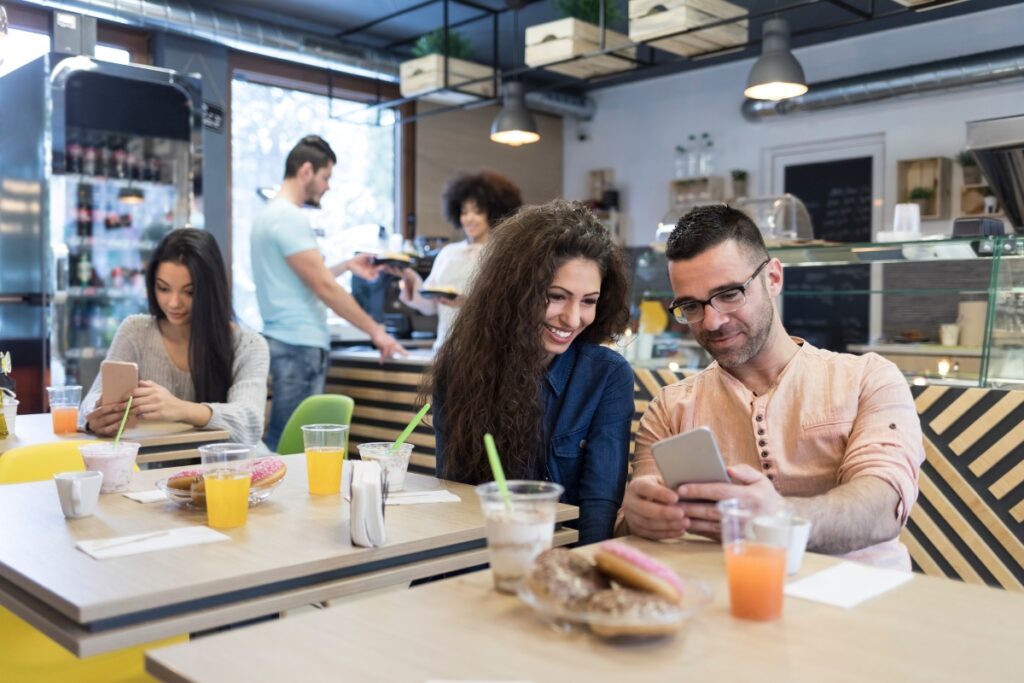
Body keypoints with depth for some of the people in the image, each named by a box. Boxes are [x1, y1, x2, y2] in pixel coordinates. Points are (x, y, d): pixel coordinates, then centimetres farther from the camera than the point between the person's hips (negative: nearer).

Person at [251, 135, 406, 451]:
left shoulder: (270, 213, 17)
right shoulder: (289, 218, -14)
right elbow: (325, 288, -16)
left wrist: (346, 266, 20)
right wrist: (375, 330, -10)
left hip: (285, 341, 10)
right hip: (299, 346, -10)